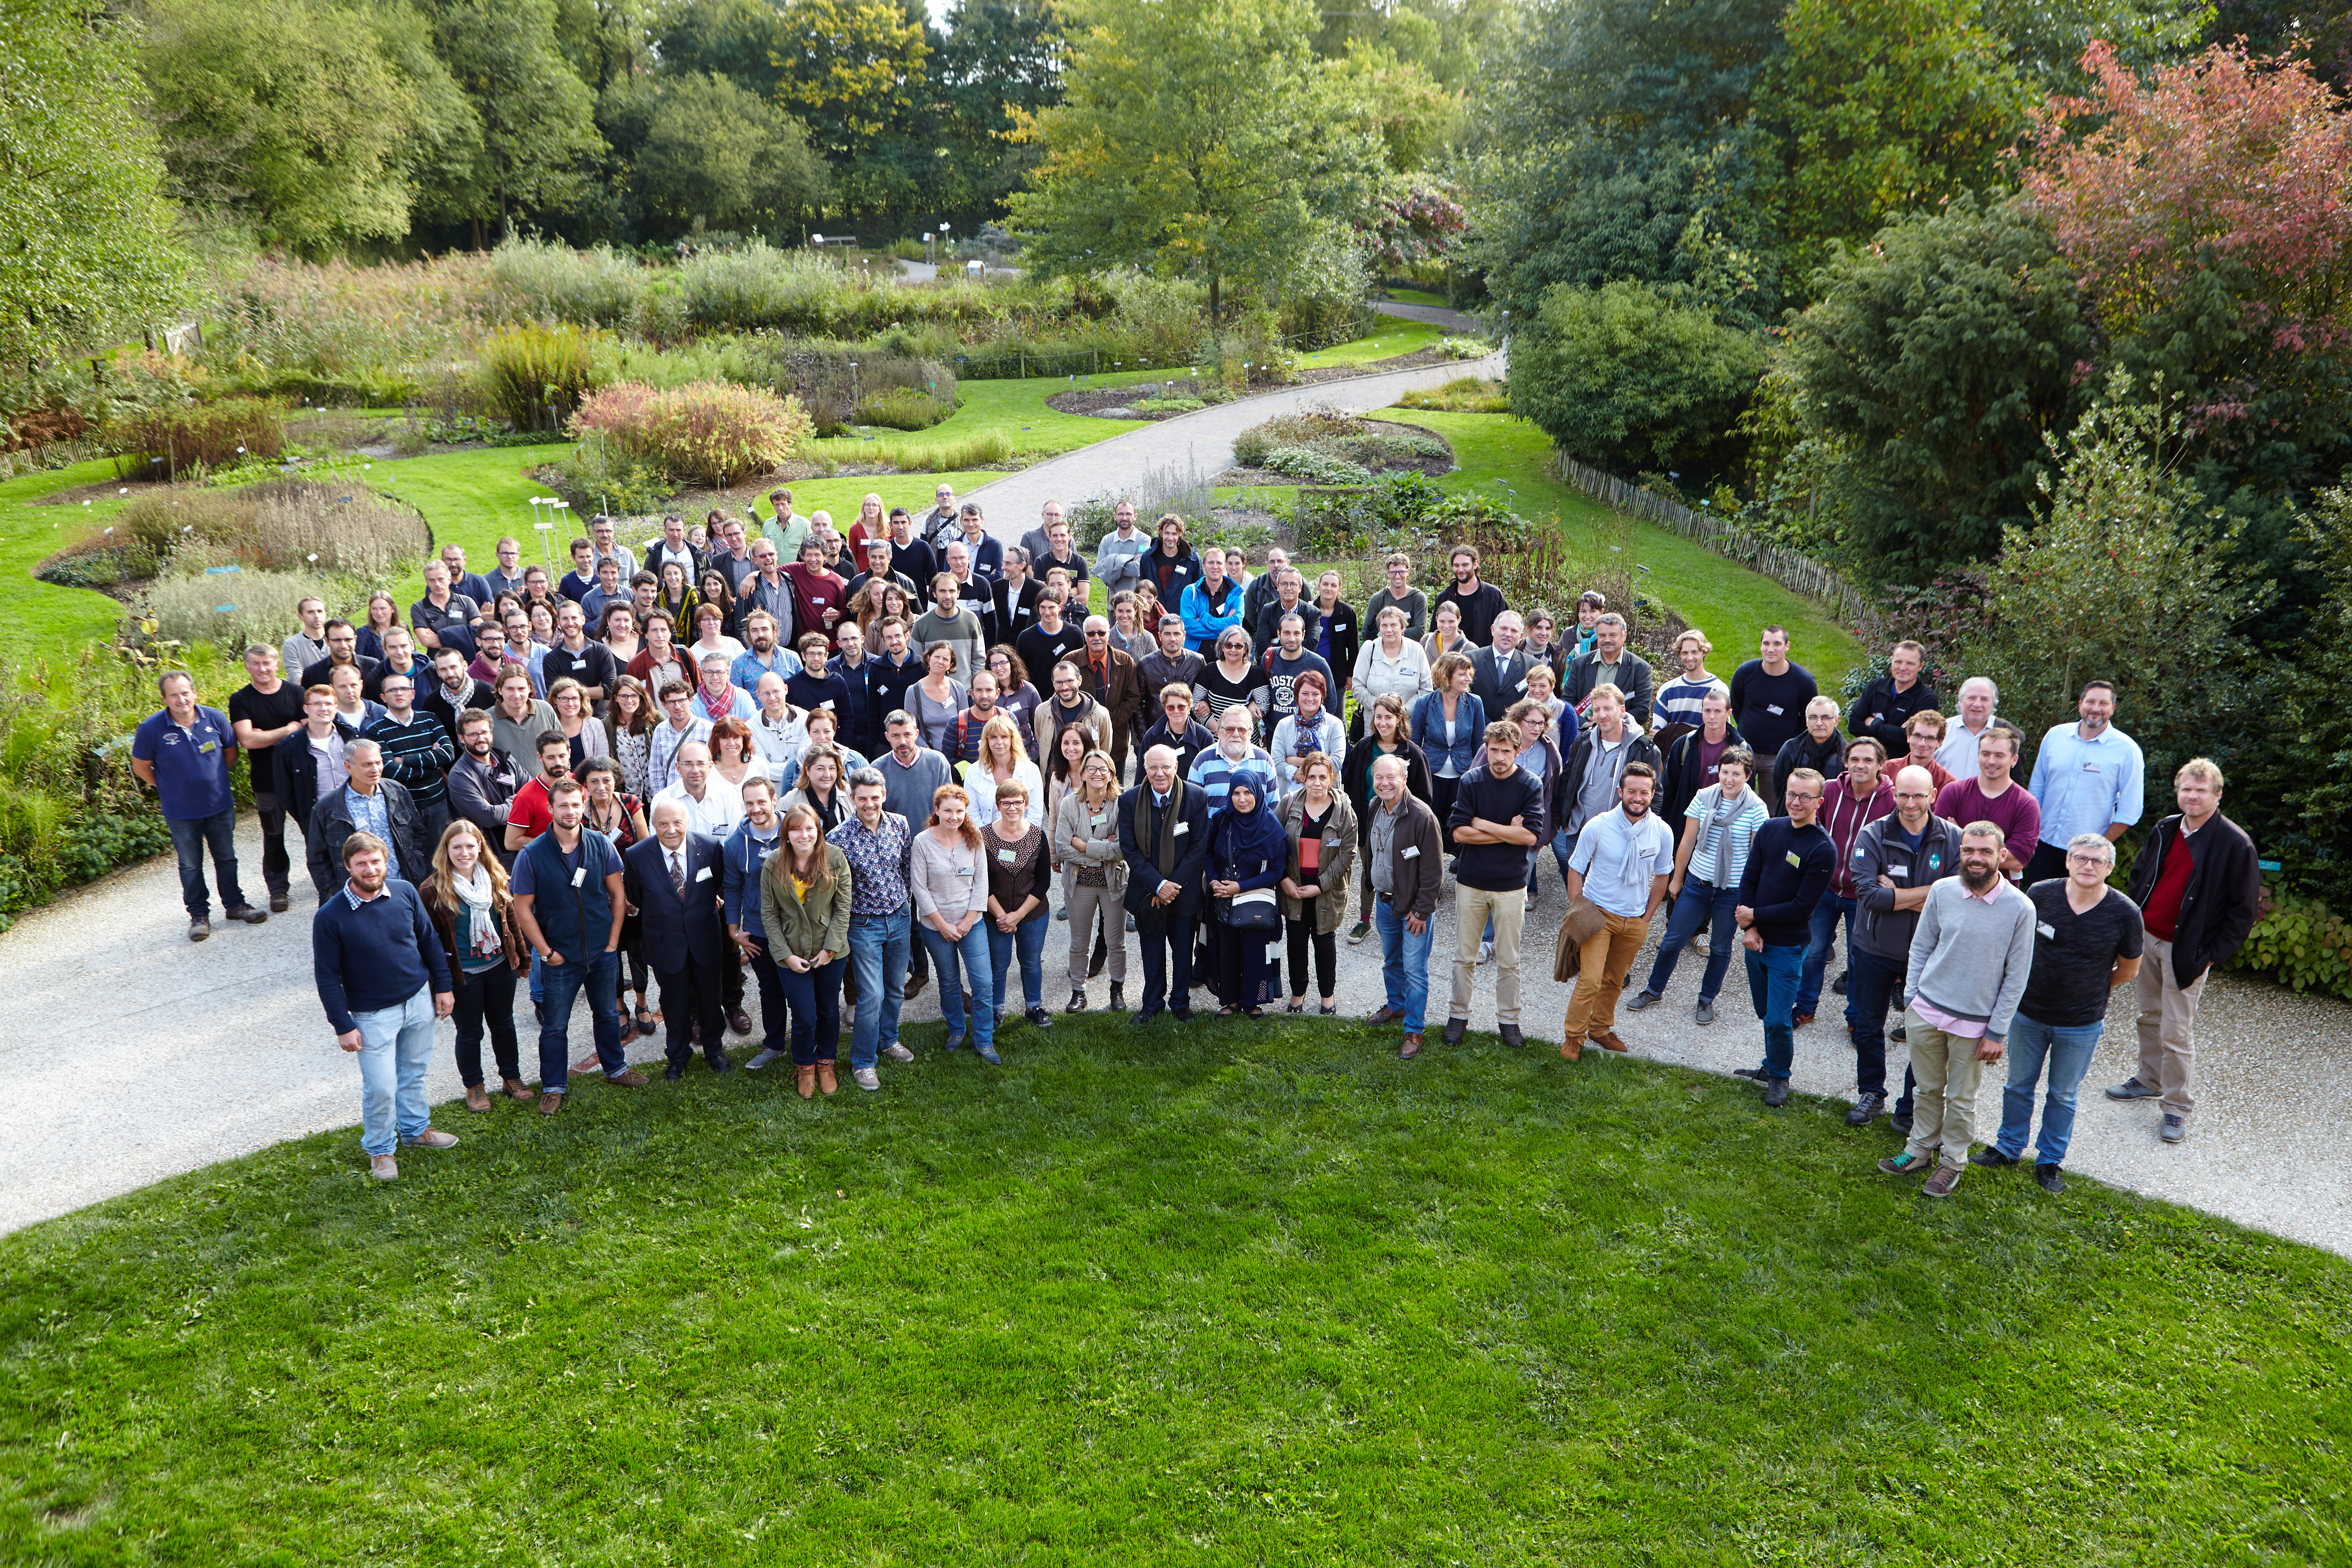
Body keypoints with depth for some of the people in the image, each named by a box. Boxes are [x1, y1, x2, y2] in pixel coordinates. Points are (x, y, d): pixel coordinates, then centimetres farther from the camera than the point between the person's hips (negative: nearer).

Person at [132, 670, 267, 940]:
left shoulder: (215, 718, -8)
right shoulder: (151, 728, -14)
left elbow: (231, 751, 9)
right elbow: (140, 766, 0)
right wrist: (167, 787, 4)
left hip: (220, 806, 2)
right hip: (181, 813, -2)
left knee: (226, 858, 15)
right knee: (190, 866, 10)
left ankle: (235, 904, 31)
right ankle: (199, 914, 23)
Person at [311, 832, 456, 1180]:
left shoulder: (405, 893, -7)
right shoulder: (330, 917, -18)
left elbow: (429, 940, 7)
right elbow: (327, 977, -11)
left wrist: (443, 985, 8)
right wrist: (343, 1026, -10)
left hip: (419, 1000, 4)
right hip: (373, 1015, -4)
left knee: (415, 1072, 20)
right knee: (380, 1088, 1)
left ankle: (415, 1129, 42)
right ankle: (380, 1149, 24)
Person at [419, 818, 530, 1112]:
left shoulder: (496, 879, -2)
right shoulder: (432, 890, -15)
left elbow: (511, 919, 9)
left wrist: (522, 956, 12)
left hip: (500, 967, 4)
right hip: (463, 975, -4)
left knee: (503, 1024, 19)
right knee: (470, 1032, 11)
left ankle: (511, 1078, 35)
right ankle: (474, 1087, 30)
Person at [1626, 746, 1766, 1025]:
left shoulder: (1756, 808, -9)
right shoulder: (1703, 798, -3)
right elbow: (1687, 842, 6)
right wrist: (1677, 879, 11)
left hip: (1733, 890, -2)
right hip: (1697, 884, 2)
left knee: (1721, 947, 11)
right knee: (1673, 939, 8)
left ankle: (1707, 1000, 30)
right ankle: (1654, 991, 27)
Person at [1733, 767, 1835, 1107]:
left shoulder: (1823, 849, -15)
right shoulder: (1770, 829, 2)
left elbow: (1802, 906, -15)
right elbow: (1749, 879, 4)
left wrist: (1755, 916, -12)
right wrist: (1748, 927, -7)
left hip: (1789, 946, -5)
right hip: (1756, 938, 5)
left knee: (1778, 1020, -2)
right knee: (1765, 1013, 17)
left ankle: (1780, 1077, 19)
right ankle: (1771, 1067, 34)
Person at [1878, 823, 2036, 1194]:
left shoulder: (2020, 908, -13)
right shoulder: (1942, 891, -6)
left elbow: (2016, 976, -7)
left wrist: (1997, 1032, -6)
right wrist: (1910, 998, 6)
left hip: (1974, 1023, -2)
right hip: (1927, 1010, 2)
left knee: (1961, 1099, 13)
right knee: (1928, 1089, 17)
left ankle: (1952, 1162, 31)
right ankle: (1920, 1150, 35)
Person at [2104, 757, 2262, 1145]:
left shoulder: (2235, 844, -14)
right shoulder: (2165, 830, 4)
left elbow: (2245, 908, -10)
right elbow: (2139, 874, 18)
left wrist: (2213, 955, -12)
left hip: (2186, 950, -6)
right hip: (2148, 939, 6)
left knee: (2176, 1032, -2)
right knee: (2150, 1017, 19)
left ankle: (2178, 1107, 11)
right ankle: (2149, 1080, 36)